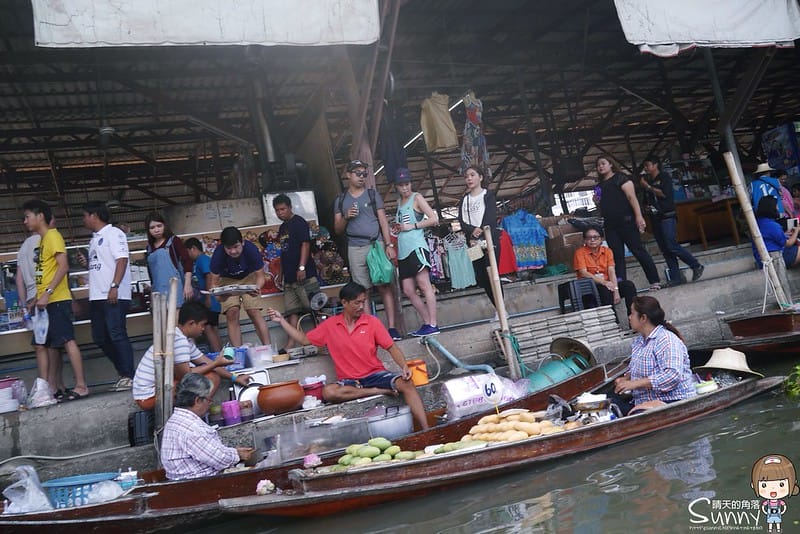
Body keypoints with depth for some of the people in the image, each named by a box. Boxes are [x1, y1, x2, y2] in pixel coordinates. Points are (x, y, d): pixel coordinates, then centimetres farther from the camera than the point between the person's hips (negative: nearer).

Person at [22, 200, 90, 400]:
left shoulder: (53, 236, -7)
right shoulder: (42, 241, 20)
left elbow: (63, 266, -18)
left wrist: (47, 293, -24)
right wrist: (36, 300, 20)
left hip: (57, 301, -10)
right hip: (46, 302, 10)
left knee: (68, 341, -10)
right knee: (42, 345, 10)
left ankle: (81, 386, -9)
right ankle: (51, 388, 14)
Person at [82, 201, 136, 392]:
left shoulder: (114, 234, -5)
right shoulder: (94, 239, 21)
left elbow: (122, 260, -15)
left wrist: (114, 286, -23)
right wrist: (86, 263, 7)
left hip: (114, 296, -9)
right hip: (97, 296, 9)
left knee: (117, 335, -10)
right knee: (100, 338, 11)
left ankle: (128, 376, -4)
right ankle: (123, 372, 20)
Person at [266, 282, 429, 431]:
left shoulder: (372, 322, 1)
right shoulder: (330, 325, 5)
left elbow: (391, 347, -1)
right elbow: (304, 339, 15)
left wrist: (404, 366, -20)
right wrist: (281, 321, 10)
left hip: (376, 374, -1)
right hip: (349, 381, 1)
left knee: (406, 383, -30)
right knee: (328, 392, -32)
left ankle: (425, 430, -31)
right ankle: (380, 391, -23)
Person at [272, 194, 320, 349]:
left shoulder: (299, 222, -5)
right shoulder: (282, 227, 20)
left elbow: (305, 244, -14)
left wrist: (302, 267, -21)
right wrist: (281, 272, 22)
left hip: (305, 274, -8)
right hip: (289, 277, 9)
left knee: (313, 306, -7)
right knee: (292, 309, 4)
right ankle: (291, 342, 3)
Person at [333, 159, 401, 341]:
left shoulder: (373, 194, 11)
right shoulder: (341, 200, 14)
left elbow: (383, 221, 5)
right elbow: (338, 230, 14)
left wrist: (389, 245, -4)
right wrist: (346, 217, -7)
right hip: (355, 249, 1)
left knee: (385, 286, -6)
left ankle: (391, 327, -5)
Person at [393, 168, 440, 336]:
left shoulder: (417, 198, 0)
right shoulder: (400, 202, 21)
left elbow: (434, 219, -7)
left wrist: (413, 226, -9)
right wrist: (397, 227, 11)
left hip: (417, 246, -8)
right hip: (403, 251, 8)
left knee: (424, 284, -12)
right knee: (408, 290, 5)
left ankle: (432, 325, -13)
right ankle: (427, 322, 11)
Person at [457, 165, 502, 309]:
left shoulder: (488, 195, 5)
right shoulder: (464, 199, 17)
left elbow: (490, 218, -7)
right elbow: (462, 221, 4)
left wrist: (480, 234, -17)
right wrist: (473, 231, -15)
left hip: (489, 240, -4)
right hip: (473, 242, 4)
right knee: (481, 278, 1)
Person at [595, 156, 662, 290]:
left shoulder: (620, 178, 0)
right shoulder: (600, 185, 19)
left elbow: (632, 197, -10)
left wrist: (638, 216, -20)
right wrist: (597, 201, 5)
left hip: (626, 222, -6)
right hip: (610, 226, 6)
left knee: (639, 251, -6)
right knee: (617, 256, 4)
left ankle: (655, 282, -1)